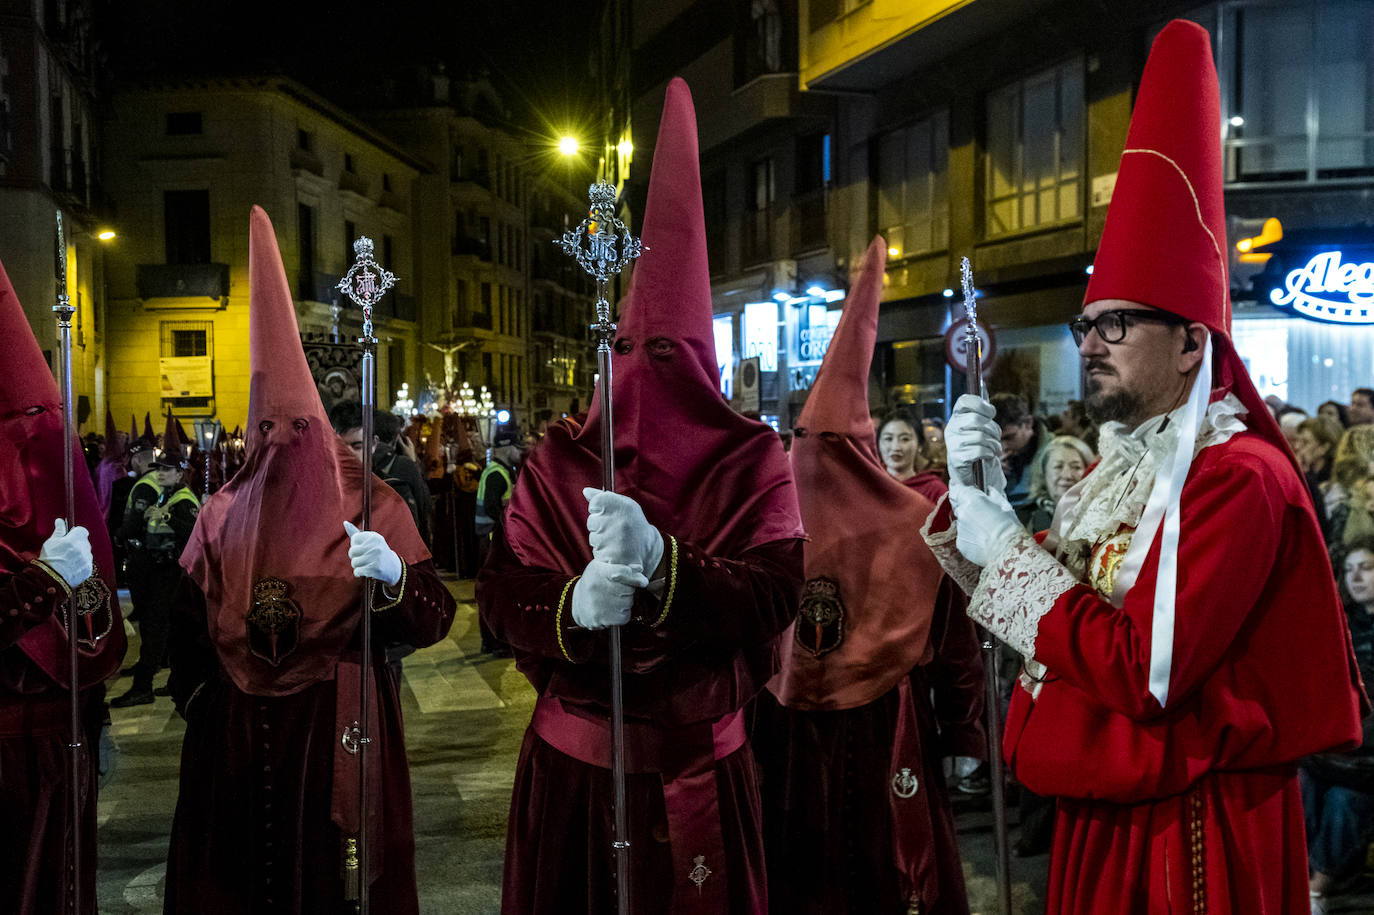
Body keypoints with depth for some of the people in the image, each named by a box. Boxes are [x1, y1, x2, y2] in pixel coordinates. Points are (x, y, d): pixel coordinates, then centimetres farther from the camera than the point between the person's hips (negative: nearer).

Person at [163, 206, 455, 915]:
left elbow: (434, 621, -11)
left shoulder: (371, 505, -4)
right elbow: (190, 618, 12)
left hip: (339, 732, -3)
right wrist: (195, 696, 1)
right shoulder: (226, 511, 6)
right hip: (236, 736, 3)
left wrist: (393, 576, -29)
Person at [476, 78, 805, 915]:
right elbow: (499, 592, -3)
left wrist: (663, 561, -32)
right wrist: (571, 606, -25)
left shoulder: (751, 458, -3)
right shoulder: (559, 457, 2)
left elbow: (776, 596, -15)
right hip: (568, 763, 1)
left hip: (699, 770, -1)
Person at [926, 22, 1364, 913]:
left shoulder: (1241, 477, -19)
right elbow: (1043, 608, 10)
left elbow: (1141, 675, -26)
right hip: (1101, 819, 8)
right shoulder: (1122, 468, 7)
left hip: (1194, 836, -8)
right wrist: (975, 495, -3)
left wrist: (1006, 547, -18)